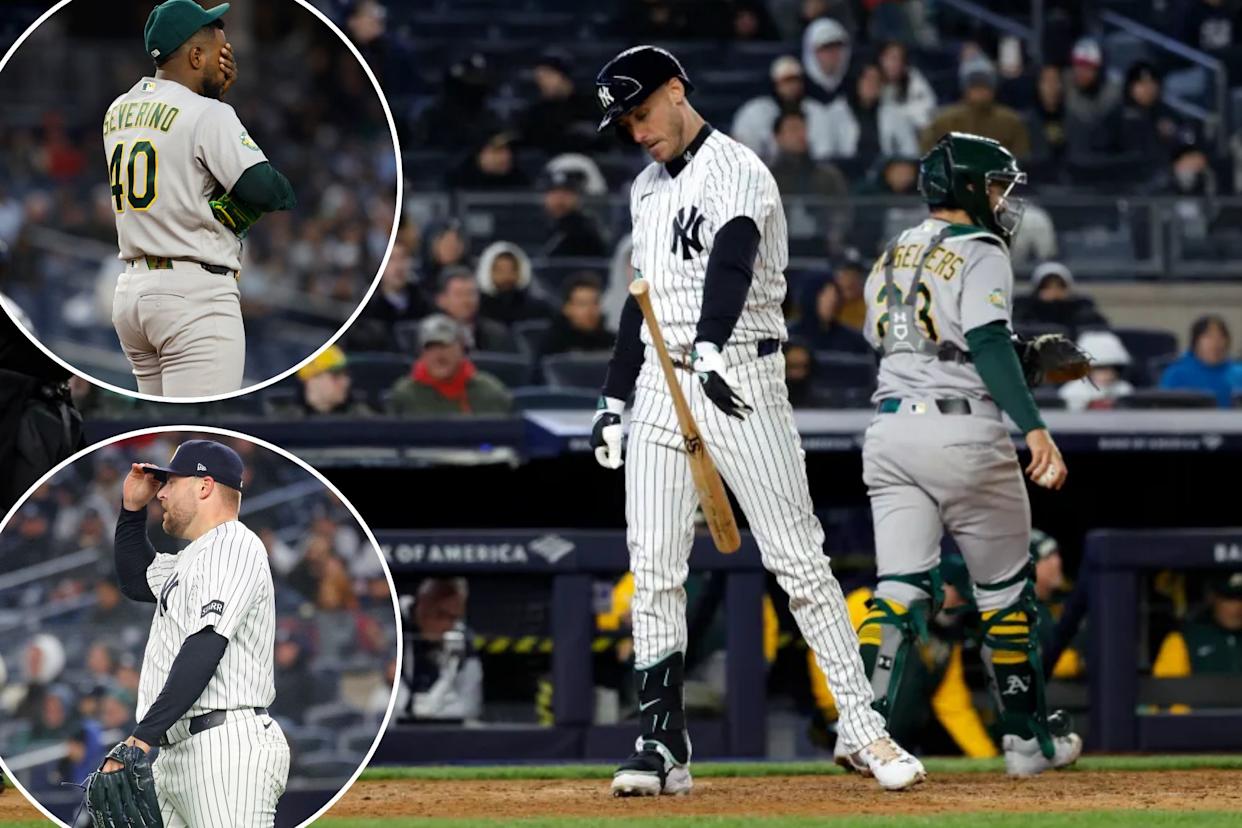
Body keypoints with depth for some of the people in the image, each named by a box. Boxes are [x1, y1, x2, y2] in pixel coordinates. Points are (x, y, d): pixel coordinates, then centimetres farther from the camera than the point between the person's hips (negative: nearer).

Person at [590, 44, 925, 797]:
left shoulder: (736, 173, -10)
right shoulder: (648, 189, 17)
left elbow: (731, 264, -28)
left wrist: (709, 350, -45)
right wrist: (615, 399, 19)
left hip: (741, 381, -7)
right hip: (661, 388, 7)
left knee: (799, 558, -8)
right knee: (654, 567, 1)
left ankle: (865, 728, -5)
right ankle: (663, 746, 4)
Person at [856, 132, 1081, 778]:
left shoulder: (890, 259, 16)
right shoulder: (978, 253, -6)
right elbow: (988, 345, -19)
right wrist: (1033, 427, -28)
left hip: (889, 430, 6)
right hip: (965, 433, -6)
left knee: (900, 587, 0)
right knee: (1004, 591, 8)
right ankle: (1026, 739, 15)